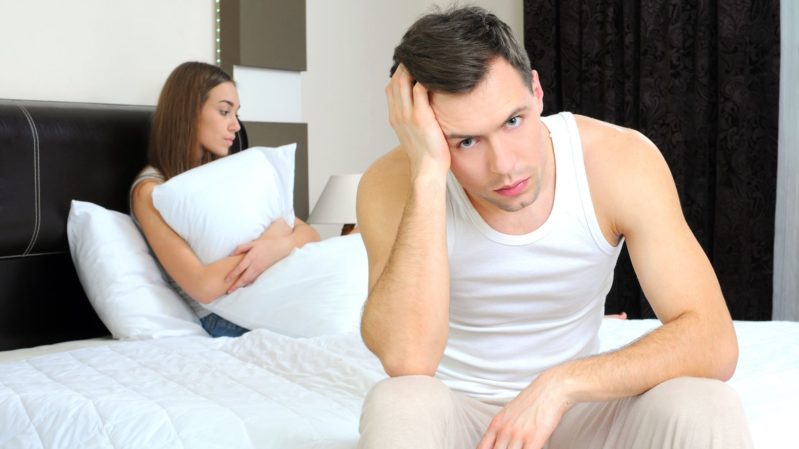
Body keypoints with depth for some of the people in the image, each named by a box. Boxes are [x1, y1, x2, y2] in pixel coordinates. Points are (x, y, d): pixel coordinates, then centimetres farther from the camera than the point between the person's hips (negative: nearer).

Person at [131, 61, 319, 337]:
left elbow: (309, 232, 10)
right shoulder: (151, 190, -2)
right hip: (225, 316, -6)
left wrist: (279, 246, -13)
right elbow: (204, 286, -16)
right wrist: (271, 237, -6)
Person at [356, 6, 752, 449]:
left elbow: (713, 342, -21)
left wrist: (561, 384, -33)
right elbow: (407, 361, -35)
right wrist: (428, 175, -37)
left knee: (706, 409, -27)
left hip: (576, 404, 3)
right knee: (399, 406, -36)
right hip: (456, 409, -2)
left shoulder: (621, 160, -18)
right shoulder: (393, 184, -20)